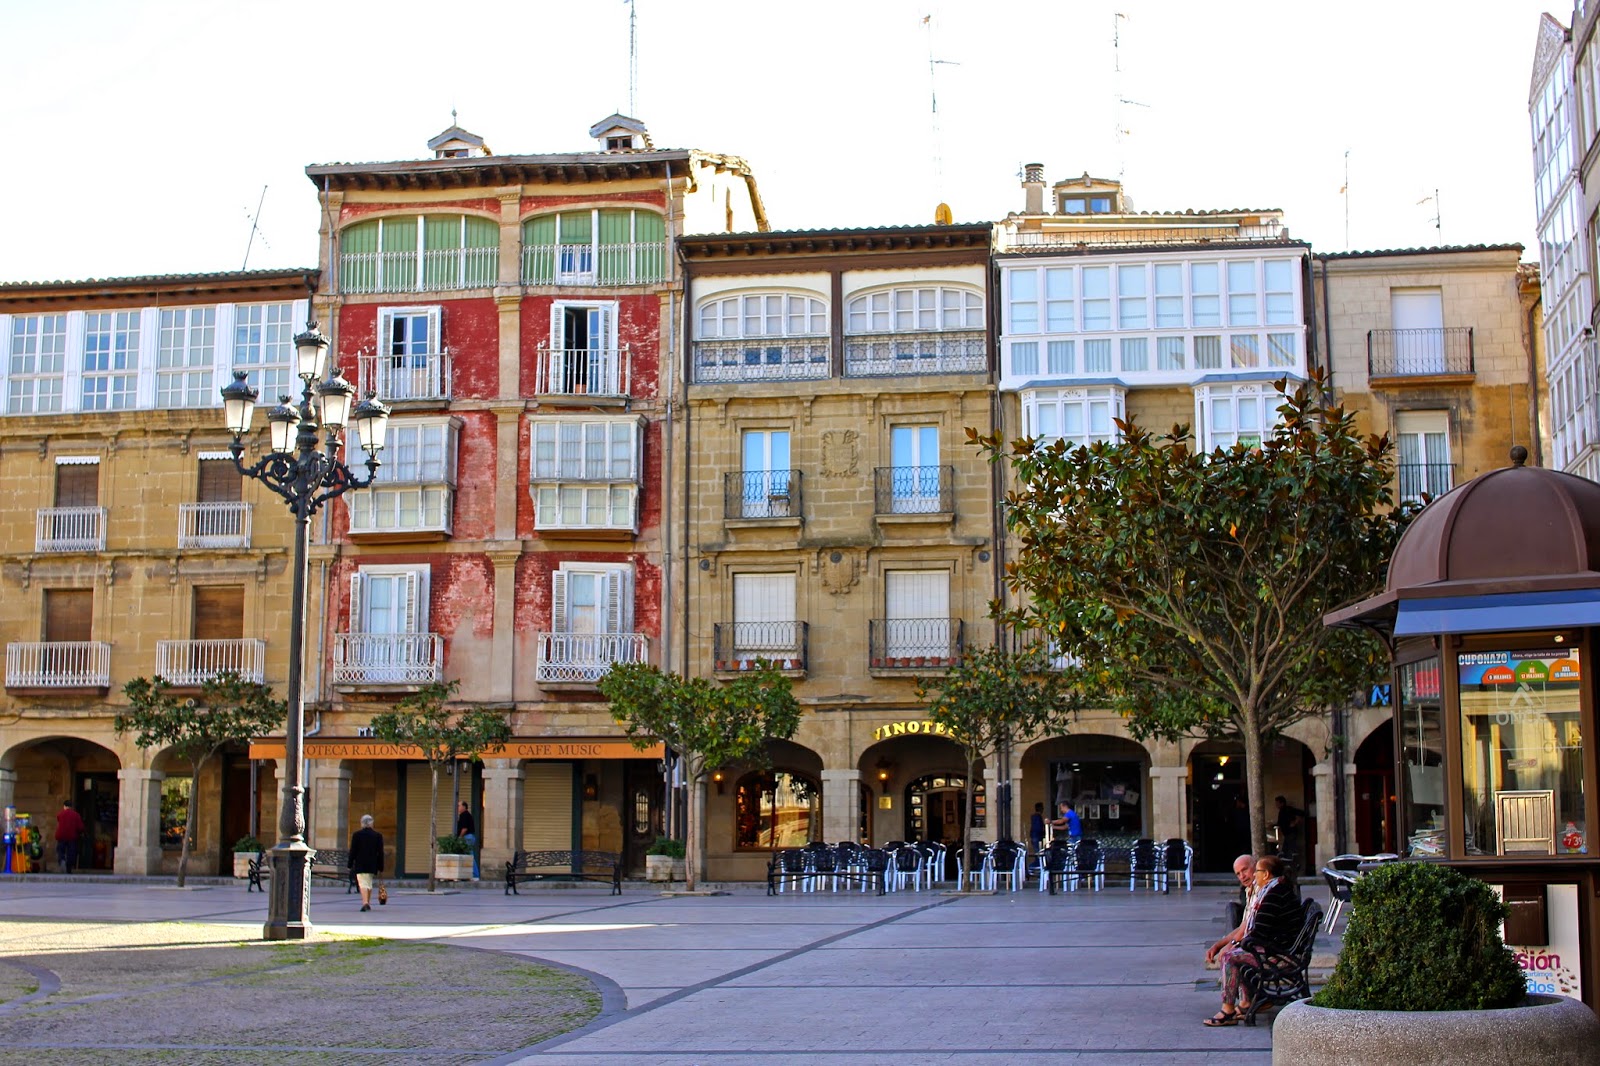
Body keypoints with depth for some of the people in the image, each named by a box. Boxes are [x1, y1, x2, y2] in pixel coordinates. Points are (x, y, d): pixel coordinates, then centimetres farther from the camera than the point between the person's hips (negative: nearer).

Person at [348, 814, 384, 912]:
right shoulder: (378, 835, 2)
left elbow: (352, 851, -3)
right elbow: (380, 853, 3)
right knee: (369, 883, 16)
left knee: (362, 883, -7)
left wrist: (350, 865, 4)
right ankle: (368, 903, 22)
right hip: (372, 865, 3)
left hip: (360, 864, -3)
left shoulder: (356, 835, -4)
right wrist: (380, 867, 8)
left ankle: (365, 902, -23)